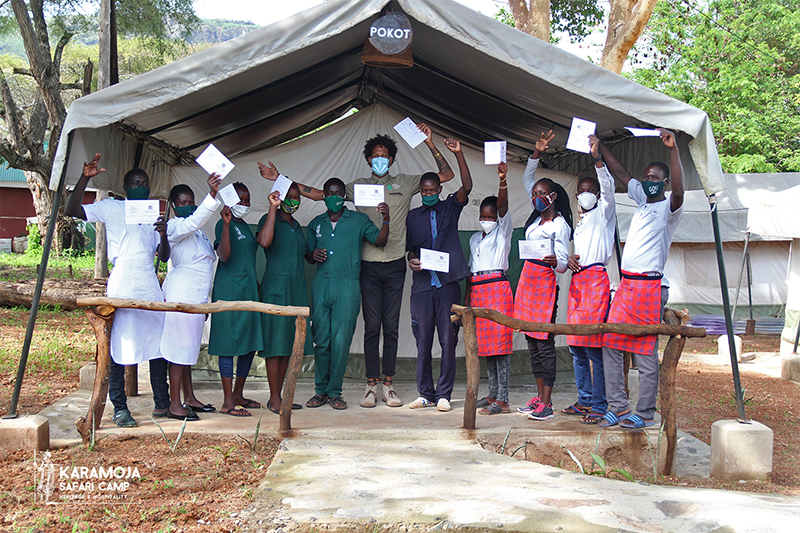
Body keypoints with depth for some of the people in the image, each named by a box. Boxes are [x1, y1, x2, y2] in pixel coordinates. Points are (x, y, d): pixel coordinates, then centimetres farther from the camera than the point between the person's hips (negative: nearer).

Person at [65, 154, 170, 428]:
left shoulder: (153, 215, 21)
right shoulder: (111, 208, 9)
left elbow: (163, 256, 15)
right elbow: (72, 210, -4)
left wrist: (163, 234, -5)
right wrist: (85, 178, -14)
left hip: (150, 286, 4)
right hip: (121, 285, -4)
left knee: (159, 343, 3)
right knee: (119, 346, -4)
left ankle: (162, 402, 13)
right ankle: (119, 408, 4)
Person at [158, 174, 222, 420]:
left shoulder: (196, 232, 20)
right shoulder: (175, 225, -8)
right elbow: (194, 221, -31)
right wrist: (212, 196, -45)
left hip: (195, 294, 9)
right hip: (182, 292, -9)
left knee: (188, 345, 12)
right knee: (181, 346, -8)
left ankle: (189, 398, 19)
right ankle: (175, 405, -5)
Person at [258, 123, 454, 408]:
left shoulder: (405, 183, 10)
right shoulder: (358, 186, 11)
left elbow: (446, 175, 10)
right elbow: (319, 194, 11)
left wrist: (430, 144, 0)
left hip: (395, 265, 0)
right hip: (369, 265, 0)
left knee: (391, 327, 4)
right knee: (372, 326, 1)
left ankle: (388, 385, 12)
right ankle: (371, 385, 10)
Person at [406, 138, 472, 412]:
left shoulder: (451, 208, 11)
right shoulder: (413, 216, 15)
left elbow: (467, 187, -6)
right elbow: (410, 248, 18)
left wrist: (458, 154, -14)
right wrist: (412, 261, -5)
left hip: (448, 283, -1)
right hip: (422, 284, 2)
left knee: (448, 341, -1)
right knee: (423, 342, 4)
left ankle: (443, 394, 7)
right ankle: (425, 393, 14)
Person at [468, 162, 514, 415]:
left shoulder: (503, 231, 4)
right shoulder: (474, 239, 21)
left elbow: (503, 206, -13)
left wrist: (503, 181, -30)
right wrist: (466, 298, 17)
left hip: (497, 287, -6)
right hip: (477, 290, 7)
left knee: (500, 342, -9)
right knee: (485, 344, 8)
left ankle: (503, 400, -9)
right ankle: (493, 394, 16)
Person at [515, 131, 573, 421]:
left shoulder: (560, 225, -8)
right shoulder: (537, 217, 14)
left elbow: (562, 264, -10)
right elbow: (527, 180, 24)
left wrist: (555, 262, -34)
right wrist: (536, 153, 13)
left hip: (545, 283, -8)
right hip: (527, 279, 8)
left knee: (544, 343, -7)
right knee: (532, 342, 9)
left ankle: (547, 404, -4)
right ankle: (539, 397, 15)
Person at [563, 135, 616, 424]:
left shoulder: (604, 213, 6)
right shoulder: (579, 222, 26)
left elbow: (608, 187, -12)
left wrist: (597, 158, -25)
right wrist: (568, 259, 5)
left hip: (596, 278, -8)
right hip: (577, 282, 8)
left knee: (594, 347, -12)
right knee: (576, 347, 7)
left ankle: (599, 406, -8)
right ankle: (584, 400, 15)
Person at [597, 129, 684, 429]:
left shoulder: (668, 208, -4)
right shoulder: (642, 201, 16)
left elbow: (679, 192, -26)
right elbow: (621, 174, 24)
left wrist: (673, 149, -33)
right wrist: (599, 146, 22)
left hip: (649, 286, -7)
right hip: (625, 283, 7)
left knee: (645, 353, -3)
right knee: (610, 346, 5)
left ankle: (644, 414, 6)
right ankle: (618, 407, 13)